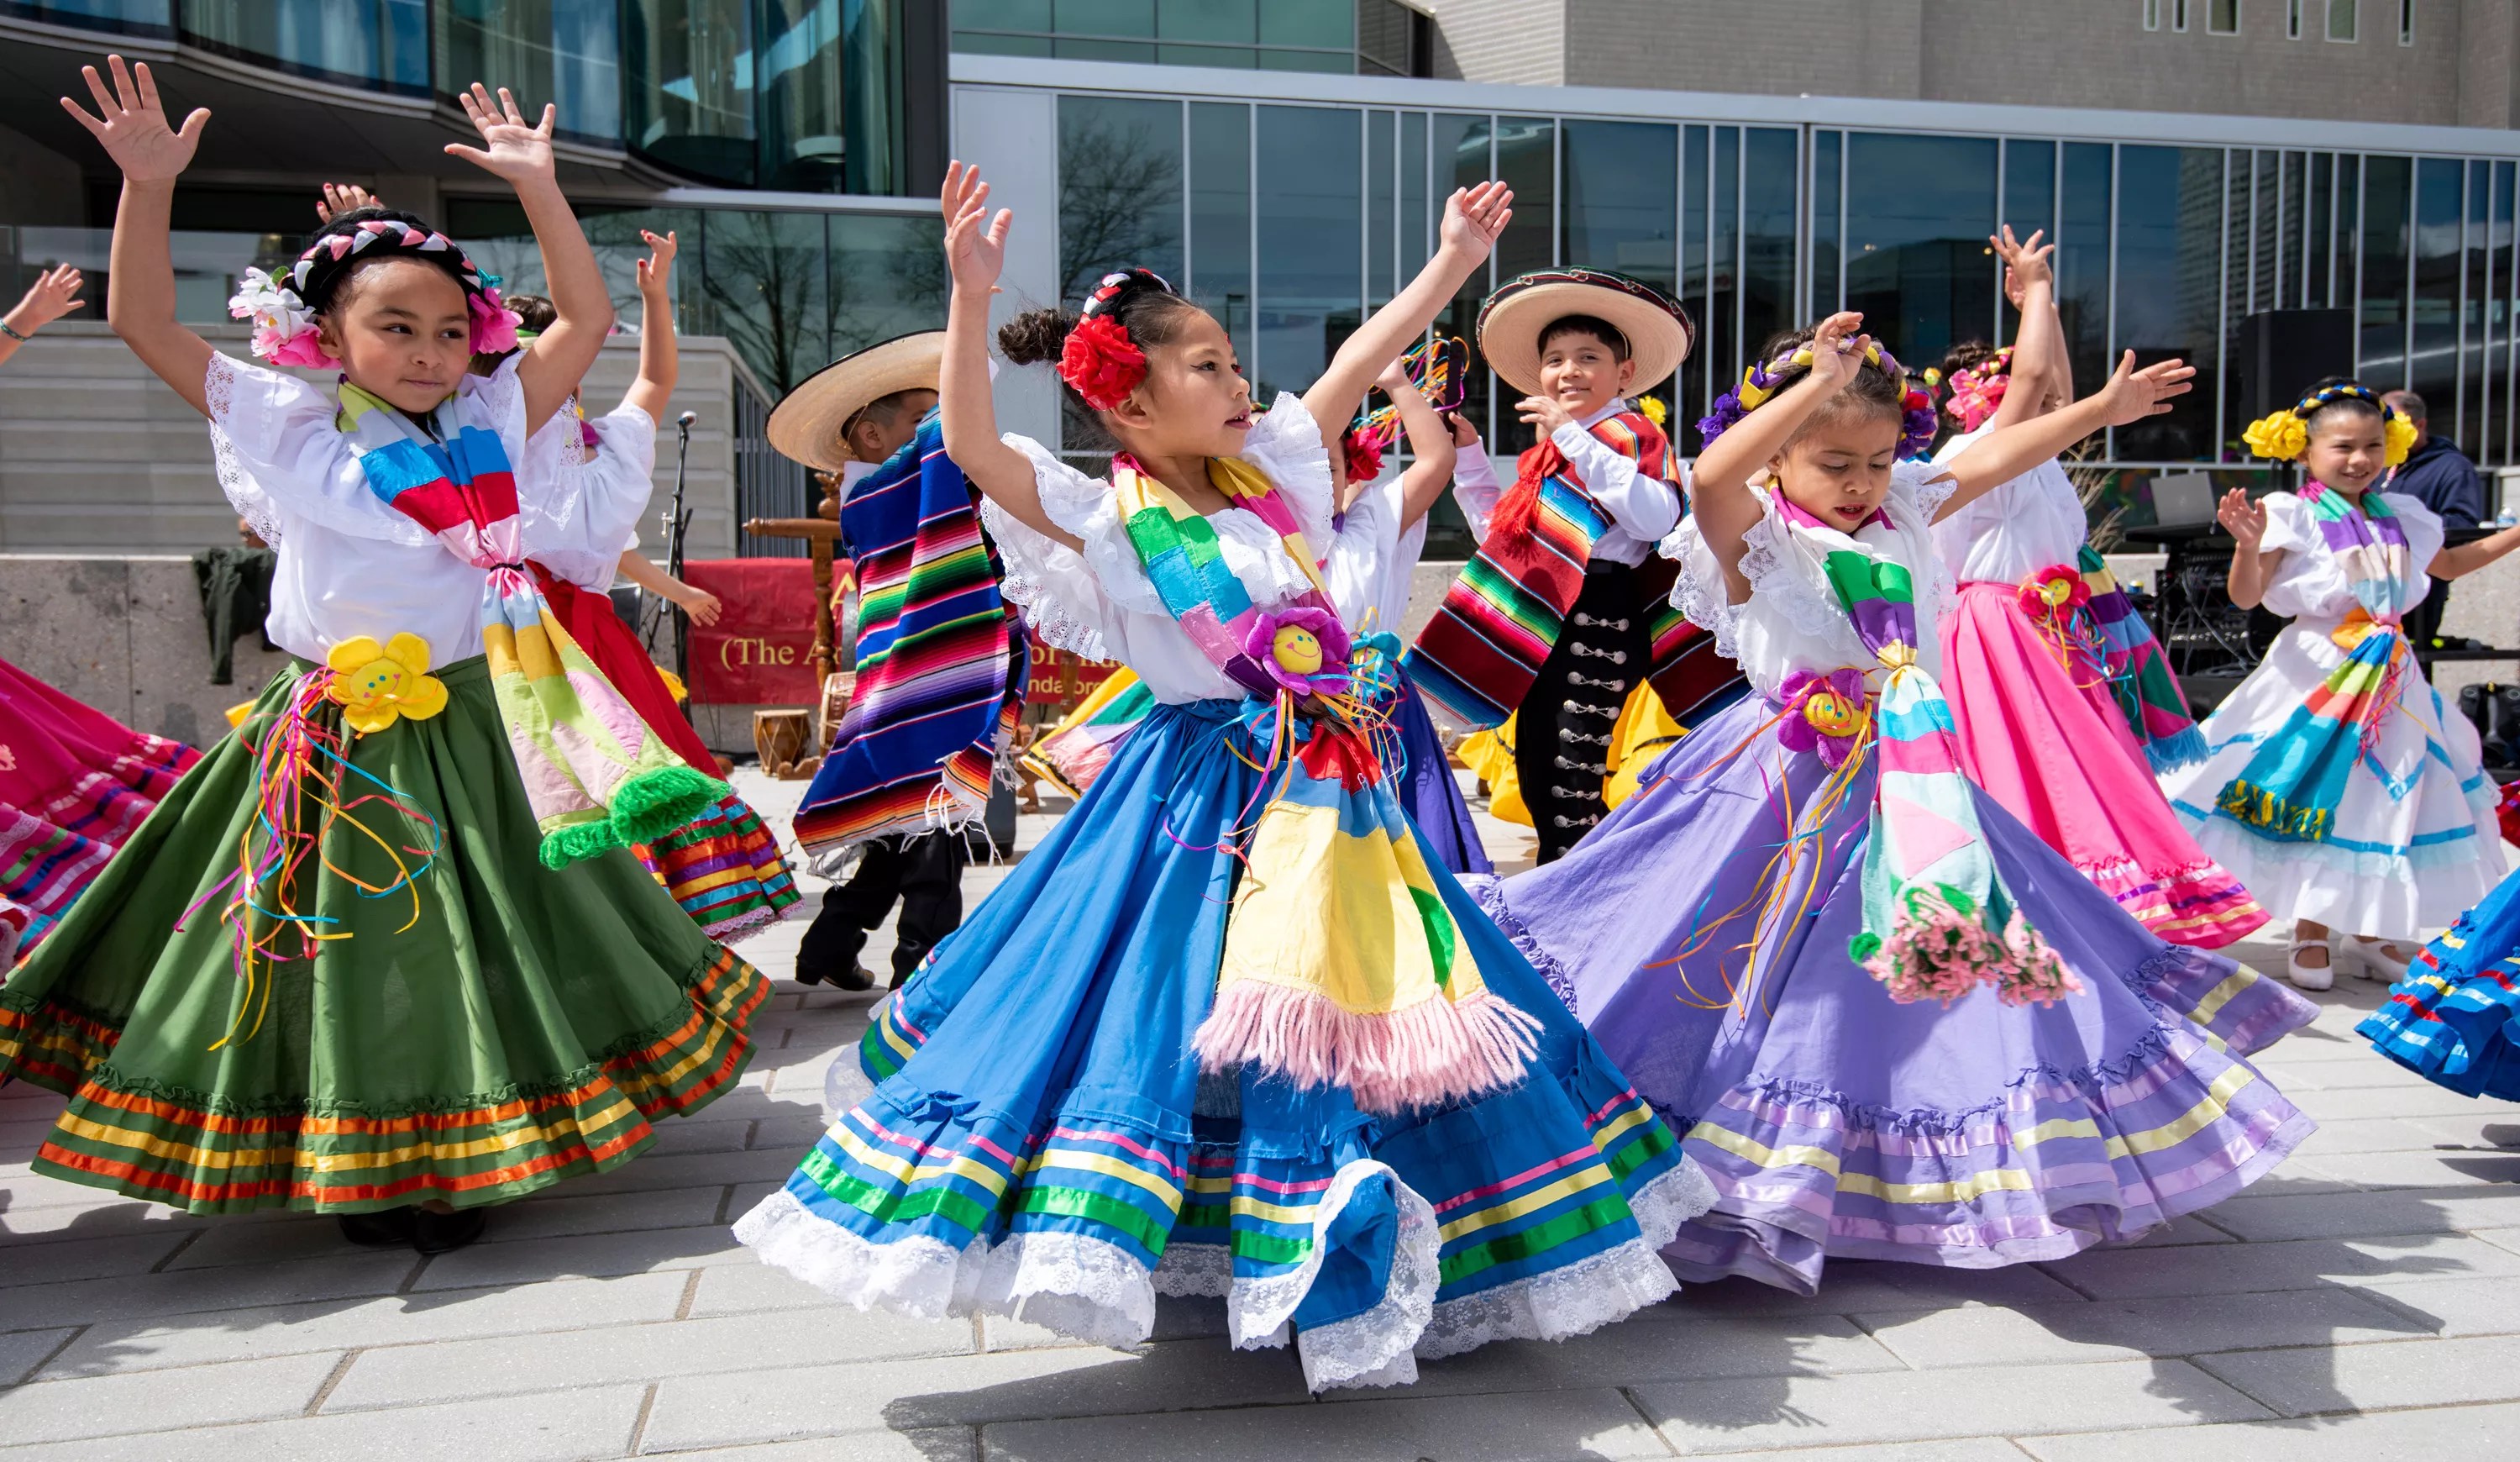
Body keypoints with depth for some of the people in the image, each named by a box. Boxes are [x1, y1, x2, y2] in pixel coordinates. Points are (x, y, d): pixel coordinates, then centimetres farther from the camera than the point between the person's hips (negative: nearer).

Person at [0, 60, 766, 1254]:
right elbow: (142, 322, -6)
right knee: (351, 946, 6)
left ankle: (463, 1156, 32)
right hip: (348, 737, -4)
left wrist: (538, 187, -1)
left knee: (493, 939, 13)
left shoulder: (491, 422, 5)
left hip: (476, 724, 4)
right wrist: (148, 187, -16)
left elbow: (585, 316, 6)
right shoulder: (290, 428, -3)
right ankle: (365, 1177, 23)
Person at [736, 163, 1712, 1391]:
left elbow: (1357, 361, 15)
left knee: (1380, 1006, 12)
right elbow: (972, 447, -21)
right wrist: (971, 299, -31)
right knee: (1167, 1009, -7)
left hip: (1333, 781, 6)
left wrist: (1454, 259, 18)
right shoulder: (1102, 519, -7)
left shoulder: (1271, 470, 10)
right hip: (1208, 799, -6)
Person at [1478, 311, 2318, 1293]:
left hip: (1906, 775, 7)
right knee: (1782, 980, -2)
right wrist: (1819, 383, -34)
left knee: (1970, 952, 10)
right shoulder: (1756, 538, -9)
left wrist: (2105, 407, 26)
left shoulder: (1903, 519, 10)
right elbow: (1711, 475, -30)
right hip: (1793, 789, -6)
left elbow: (1993, 459, 21)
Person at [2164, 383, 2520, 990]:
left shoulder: (2401, 516, 9)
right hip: (2316, 674, -5)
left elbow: (2448, 564, 28)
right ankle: (2311, 935, 14)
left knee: (2387, 801, 9)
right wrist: (2249, 543, -32)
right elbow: (2246, 597, -15)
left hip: (2392, 679, 6)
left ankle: (2369, 935, 23)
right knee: (2315, 802, -1)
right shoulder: (2293, 514, -9)